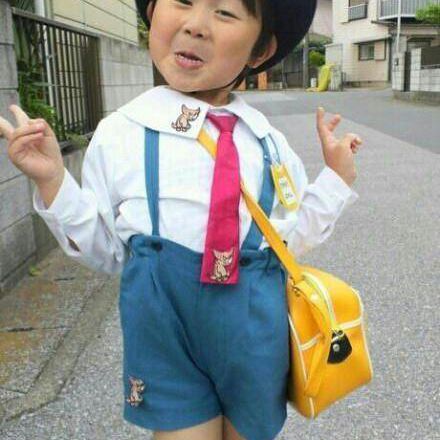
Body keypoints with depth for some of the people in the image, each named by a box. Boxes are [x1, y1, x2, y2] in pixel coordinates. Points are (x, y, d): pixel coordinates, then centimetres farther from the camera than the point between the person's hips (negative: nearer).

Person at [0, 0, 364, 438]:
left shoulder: (269, 143, 0)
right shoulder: (120, 134, -6)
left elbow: (292, 236, 9)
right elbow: (104, 251, 0)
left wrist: (336, 177, 3)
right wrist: (53, 181, -12)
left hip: (255, 333, 3)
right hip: (167, 332, -2)